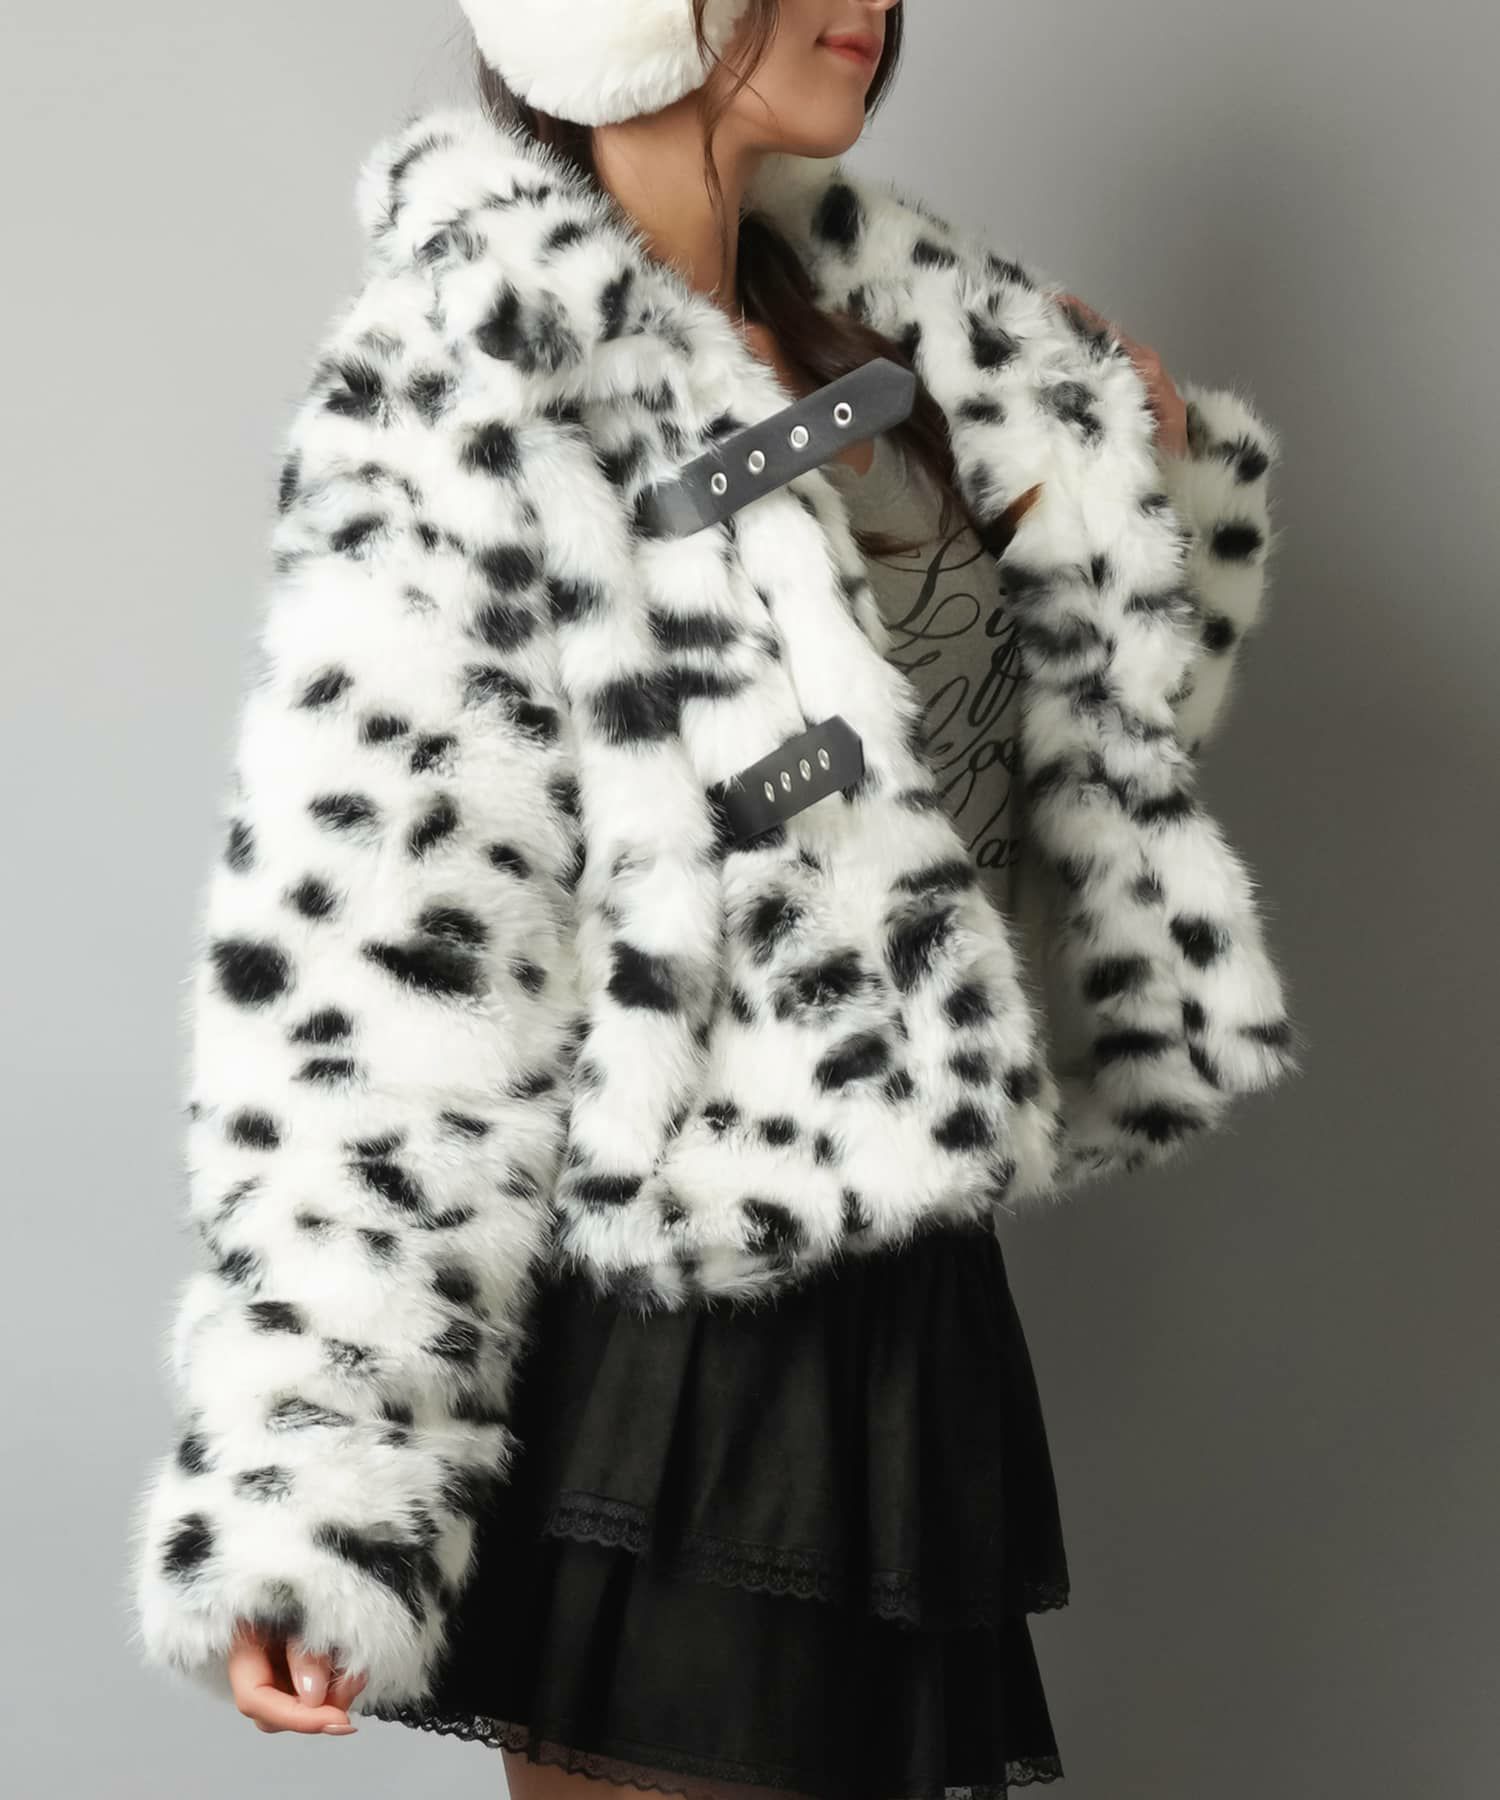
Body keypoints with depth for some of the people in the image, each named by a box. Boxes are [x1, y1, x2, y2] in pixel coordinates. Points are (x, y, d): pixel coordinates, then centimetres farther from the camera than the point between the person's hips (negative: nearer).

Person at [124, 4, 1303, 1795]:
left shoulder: (870, 314, 8)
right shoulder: (467, 393, -15)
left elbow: (1115, 705, 22)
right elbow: (359, 957, -19)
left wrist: (1122, 482, 0)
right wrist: (303, 1506, -23)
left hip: (899, 1303, 8)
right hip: (672, 1355, -8)